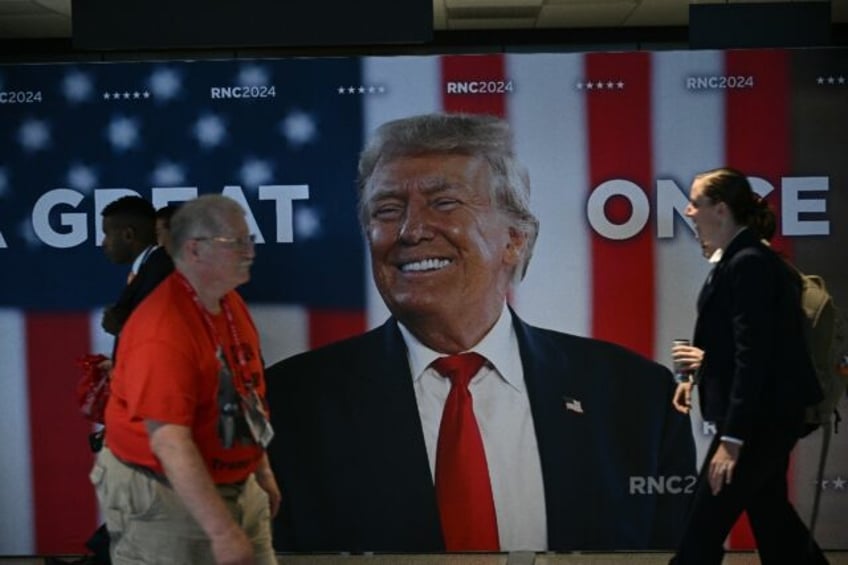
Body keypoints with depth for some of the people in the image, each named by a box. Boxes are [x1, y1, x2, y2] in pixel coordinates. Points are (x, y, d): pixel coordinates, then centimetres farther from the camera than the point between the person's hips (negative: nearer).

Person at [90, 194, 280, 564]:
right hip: (165, 494, -8)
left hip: (237, 486, 8)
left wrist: (261, 470, 17)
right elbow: (170, 443, -30)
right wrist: (222, 531, -31)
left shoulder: (231, 302, 2)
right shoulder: (162, 331, -26)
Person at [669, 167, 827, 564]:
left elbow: (754, 355, -24)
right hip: (762, 415, 10)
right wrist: (703, 369, 13)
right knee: (770, 513, 19)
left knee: (704, 527, -2)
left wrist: (732, 439, -24)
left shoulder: (749, 264, -20)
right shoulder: (742, 259, 10)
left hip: (761, 417, -10)